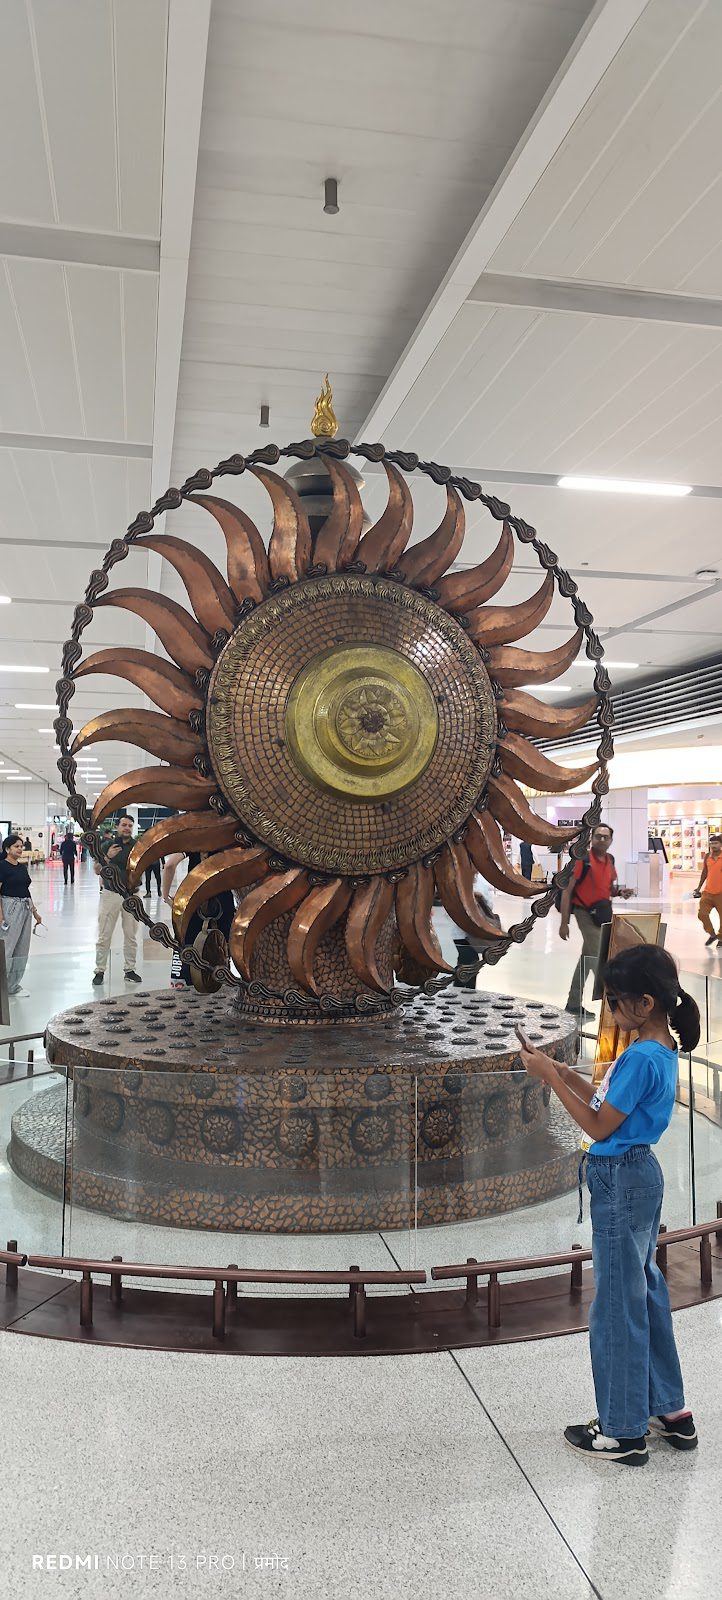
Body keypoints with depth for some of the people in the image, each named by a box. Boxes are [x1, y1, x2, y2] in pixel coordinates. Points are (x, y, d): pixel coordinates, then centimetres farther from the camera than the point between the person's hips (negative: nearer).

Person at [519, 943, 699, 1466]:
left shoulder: (640, 1058, -25)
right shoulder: (662, 1050, 5)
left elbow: (598, 1127, -19)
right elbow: (610, 1104, 11)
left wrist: (550, 1077, -15)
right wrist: (564, 1072, 1)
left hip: (621, 1183, -10)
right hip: (641, 1175, 10)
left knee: (617, 1305, 4)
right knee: (645, 1291, 20)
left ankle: (624, 1432, 18)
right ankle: (670, 1409, 33)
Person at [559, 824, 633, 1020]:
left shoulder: (610, 860, 6)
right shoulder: (583, 859, -14)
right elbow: (567, 891, -14)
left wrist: (619, 892, -5)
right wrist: (564, 923, -17)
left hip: (601, 913, 8)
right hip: (585, 913, -8)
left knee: (587, 959, 14)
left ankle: (574, 1004, 24)